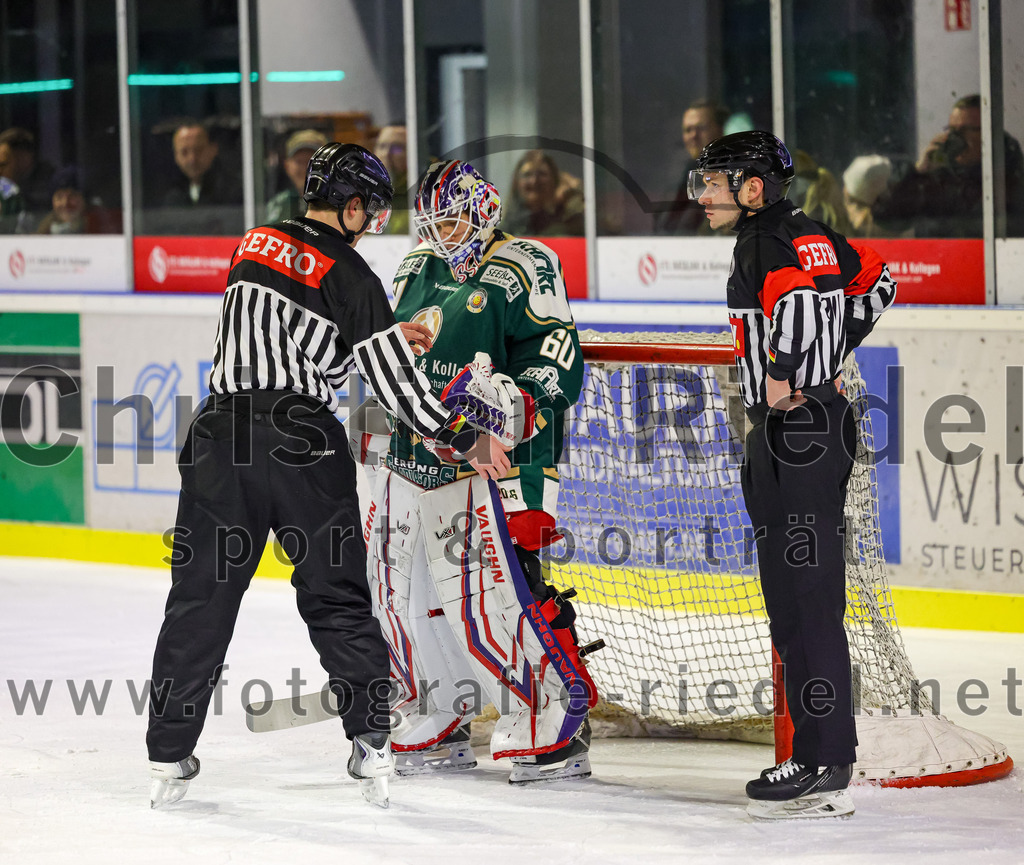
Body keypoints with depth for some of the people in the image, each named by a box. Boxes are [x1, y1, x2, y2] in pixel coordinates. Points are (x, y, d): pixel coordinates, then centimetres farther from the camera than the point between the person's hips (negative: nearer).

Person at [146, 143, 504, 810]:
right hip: (304, 445, -4)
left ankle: (169, 760, 6)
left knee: (202, 595, 7)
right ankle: (372, 744, 6)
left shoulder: (255, 247, 12)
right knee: (336, 596, 8)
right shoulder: (348, 275, -6)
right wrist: (465, 439, 3)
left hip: (223, 434, 4)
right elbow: (393, 383, -7)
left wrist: (384, 333, 30)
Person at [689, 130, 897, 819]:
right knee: (798, 599, 13)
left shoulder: (767, 242, -13)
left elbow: (800, 296, -33)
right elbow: (874, 282, 30)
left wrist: (787, 376, -24)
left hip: (797, 425, -11)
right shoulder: (809, 234, 17)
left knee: (805, 598, -11)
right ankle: (826, 754, 16)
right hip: (818, 421, 11)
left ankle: (824, 768, -12)